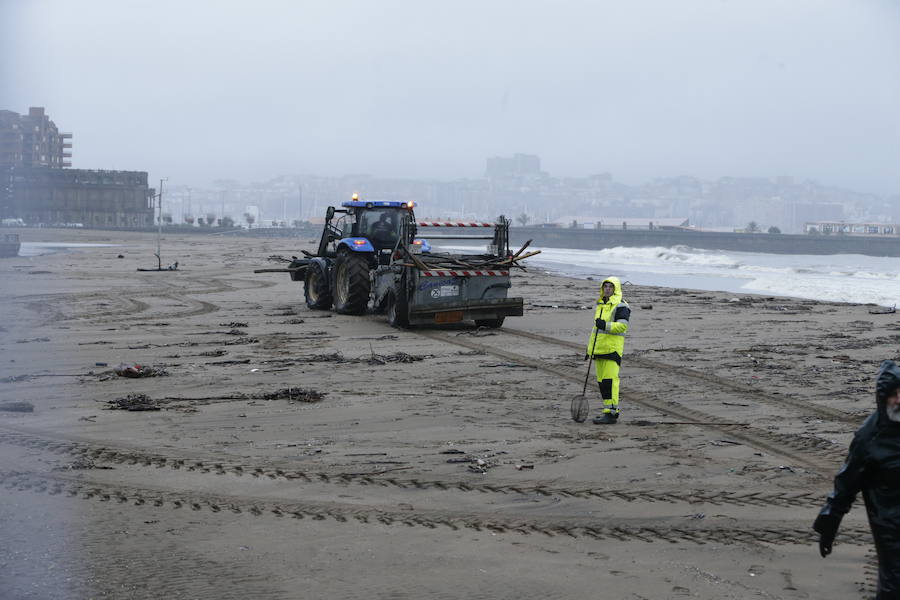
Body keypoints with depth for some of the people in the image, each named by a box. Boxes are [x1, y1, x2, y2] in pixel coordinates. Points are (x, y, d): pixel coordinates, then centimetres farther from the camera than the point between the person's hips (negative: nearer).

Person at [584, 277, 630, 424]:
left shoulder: (620, 306, -5)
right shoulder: (601, 304, 22)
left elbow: (622, 326, -16)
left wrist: (606, 325, -29)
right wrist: (590, 348, 26)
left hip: (612, 349, -9)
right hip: (599, 349, 9)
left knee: (610, 380, -13)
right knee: (601, 380, 9)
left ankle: (611, 413, -15)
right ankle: (610, 409, 17)